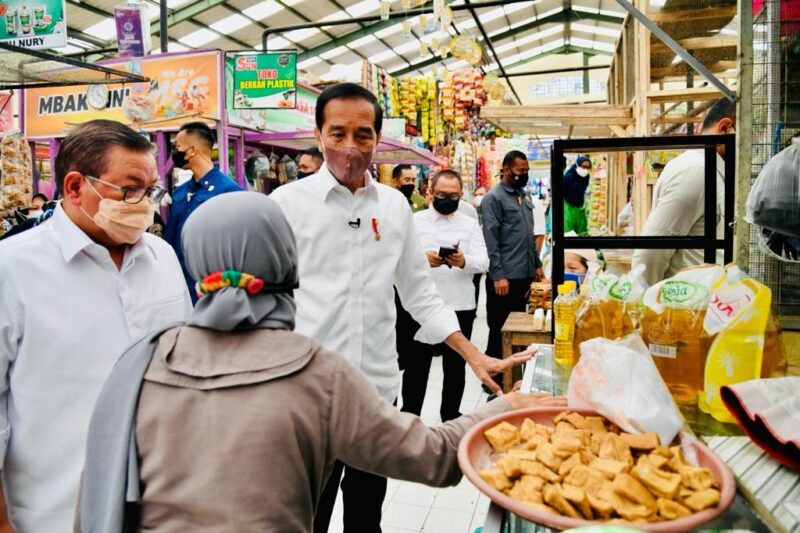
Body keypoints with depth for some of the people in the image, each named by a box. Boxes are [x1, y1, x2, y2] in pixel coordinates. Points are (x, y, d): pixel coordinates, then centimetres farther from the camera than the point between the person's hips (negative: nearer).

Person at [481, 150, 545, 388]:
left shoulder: (524, 197, 15)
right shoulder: (493, 198, -9)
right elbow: (490, 239, -15)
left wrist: (537, 264, 16)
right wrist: (498, 275, -19)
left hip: (524, 275, 8)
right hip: (504, 277, -8)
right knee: (499, 330, 1)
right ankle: (492, 378, 13)